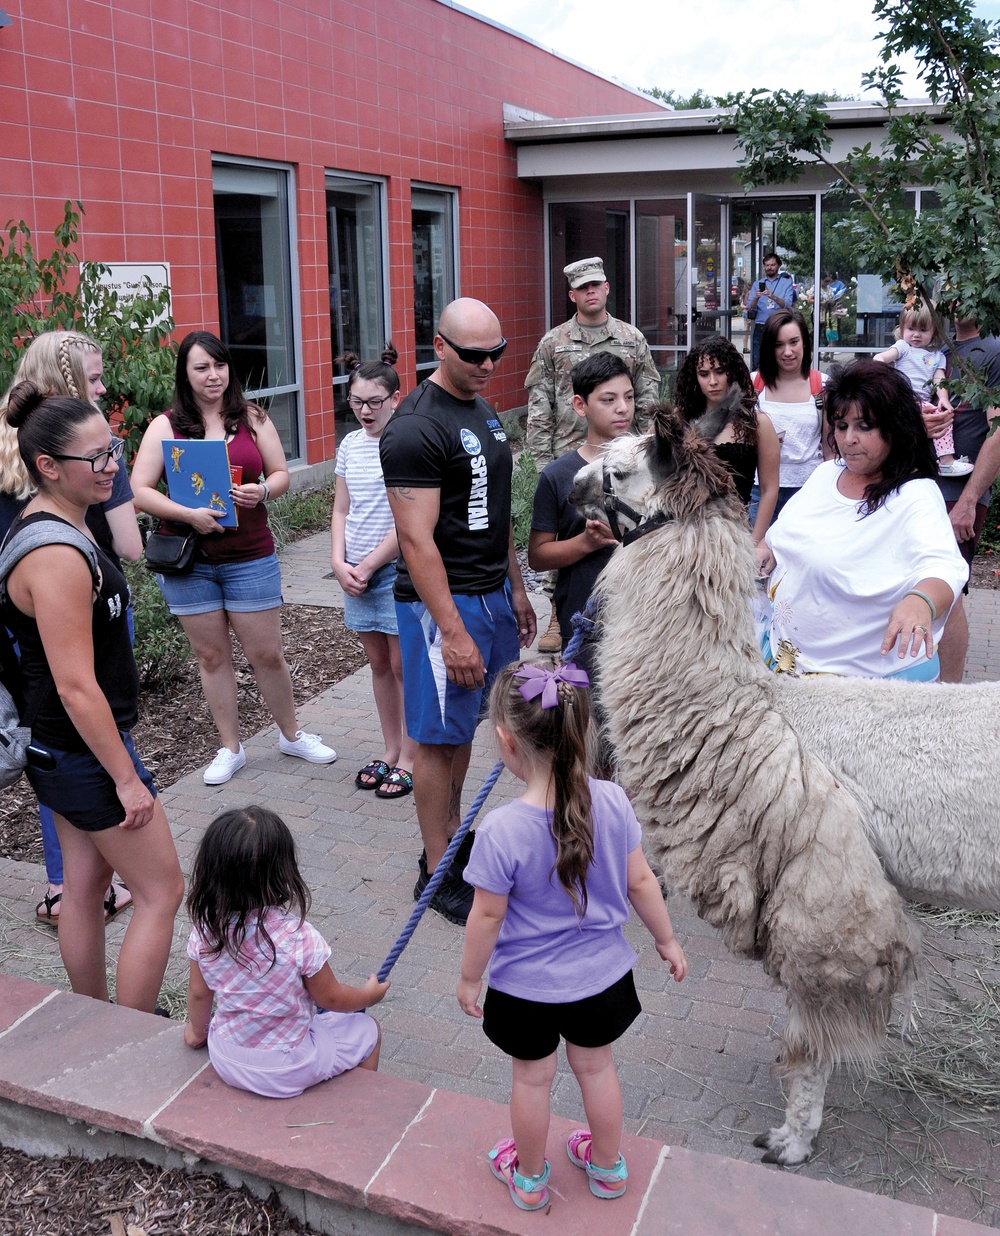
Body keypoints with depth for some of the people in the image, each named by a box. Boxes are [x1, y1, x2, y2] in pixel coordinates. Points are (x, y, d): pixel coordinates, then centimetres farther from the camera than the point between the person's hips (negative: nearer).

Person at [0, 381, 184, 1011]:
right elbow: (76, 685, -27)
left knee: (86, 885, 19)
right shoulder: (57, 556, -26)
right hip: (88, 751, -10)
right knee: (162, 891, 2)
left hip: (57, 747, 10)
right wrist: (127, 779, -21)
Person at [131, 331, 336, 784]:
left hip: (250, 557, 0)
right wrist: (189, 514, -20)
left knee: (266, 653, 7)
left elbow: (281, 473, 8)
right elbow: (140, 490, -7)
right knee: (211, 656, 10)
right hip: (188, 560, 0)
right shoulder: (166, 426, -2)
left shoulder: (252, 419, 4)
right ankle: (230, 748, 24)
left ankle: (291, 734, 28)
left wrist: (262, 491, -14)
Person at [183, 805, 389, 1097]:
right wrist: (369, 994, 8)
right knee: (369, 1030, 18)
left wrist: (197, 1031, 22)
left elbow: (198, 994, 0)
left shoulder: (206, 931, -17)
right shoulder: (300, 939, -29)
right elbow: (331, 998, -13)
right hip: (286, 1073, -5)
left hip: (225, 1062, 5)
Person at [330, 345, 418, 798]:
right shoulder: (350, 446, 7)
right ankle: (390, 751, 26)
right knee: (379, 663, 14)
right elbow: (341, 511, 11)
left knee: (403, 664, 2)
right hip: (357, 570, 6)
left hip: (398, 568, -6)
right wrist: (340, 563, -3)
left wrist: (369, 565, -13)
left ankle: (409, 759, 14)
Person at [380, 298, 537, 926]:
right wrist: (452, 632, -23)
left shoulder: (485, 410, 12)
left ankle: (455, 837, 30)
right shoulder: (415, 428, -17)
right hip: (441, 599, -8)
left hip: (493, 592, 8)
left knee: (463, 726, 17)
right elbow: (418, 541, -21)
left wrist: (516, 590, 19)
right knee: (439, 737, 1)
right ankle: (438, 873, 12)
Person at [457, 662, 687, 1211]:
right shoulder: (613, 802, -19)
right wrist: (666, 939, 9)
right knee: (596, 1067, 26)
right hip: (601, 974, 3)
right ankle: (608, 1167, 48)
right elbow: (640, 882, -8)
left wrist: (469, 978, -1)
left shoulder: (501, 831, -30)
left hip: (526, 986, -3)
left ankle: (529, 1178, 44)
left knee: (532, 1078, 21)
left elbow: (487, 916, -18)